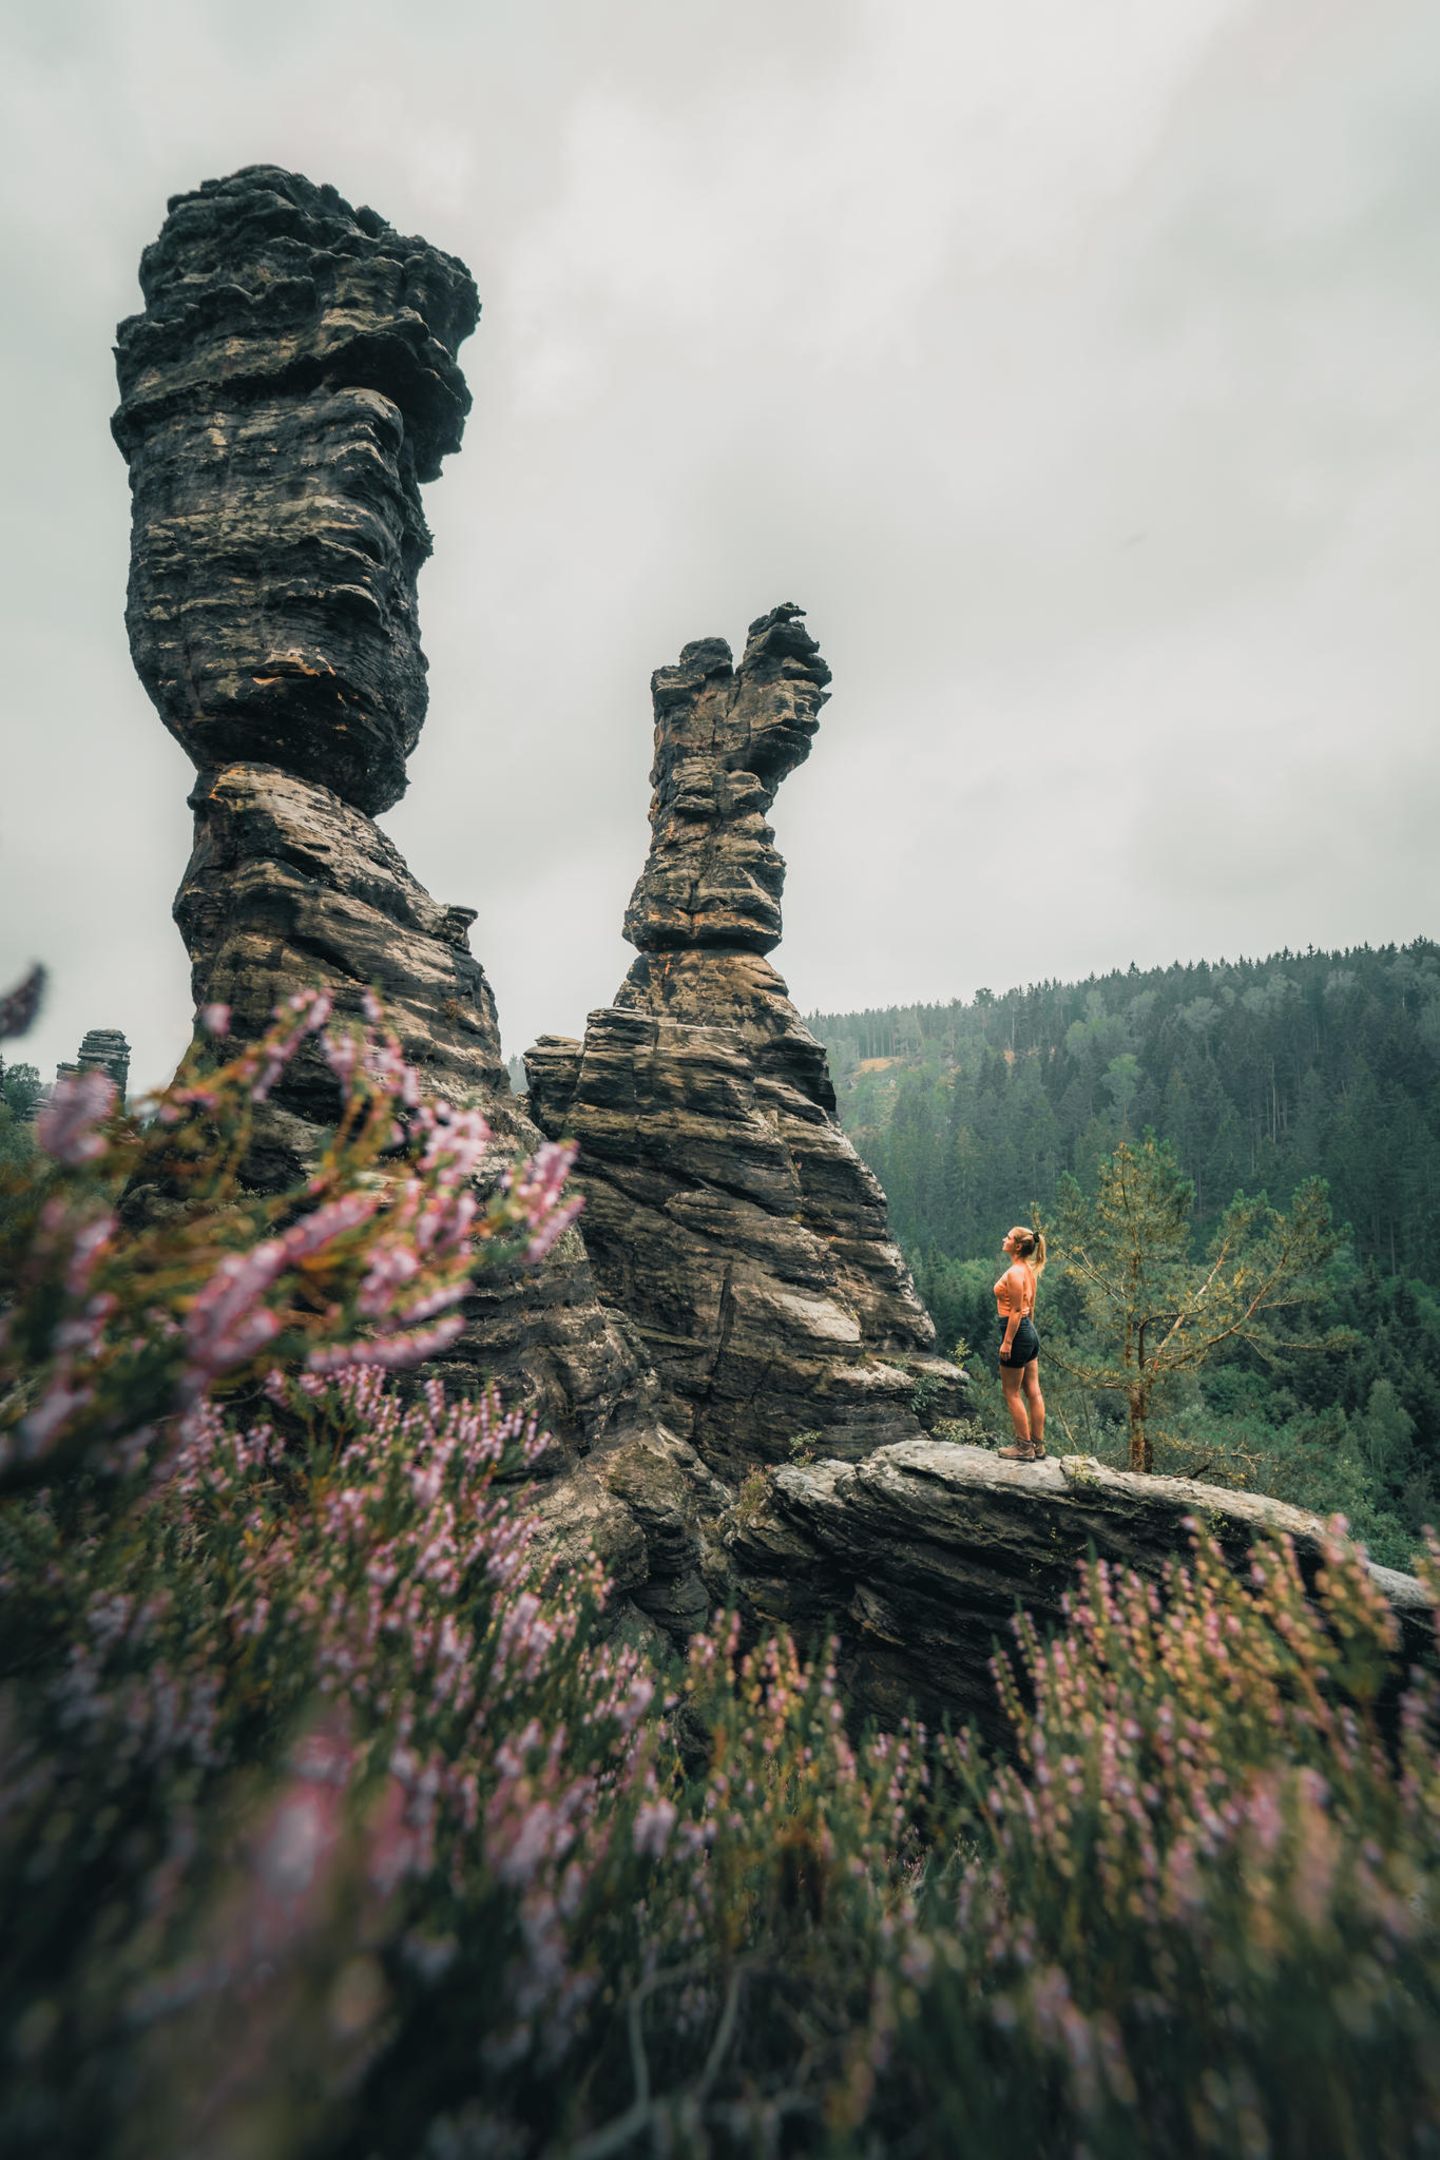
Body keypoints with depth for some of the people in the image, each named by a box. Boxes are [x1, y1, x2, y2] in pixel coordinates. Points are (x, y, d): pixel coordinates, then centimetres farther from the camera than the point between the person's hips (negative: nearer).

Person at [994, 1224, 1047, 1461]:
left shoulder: (1015, 1273, -19)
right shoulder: (1029, 1271, 9)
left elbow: (1016, 1311, -20)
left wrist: (1007, 1342, -18)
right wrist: (1028, 1331, 22)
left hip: (1016, 1333, -9)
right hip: (1030, 1333, 9)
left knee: (1012, 1393, 3)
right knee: (1033, 1392, 13)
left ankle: (1024, 1447, 10)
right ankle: (1037, 1445, 21)